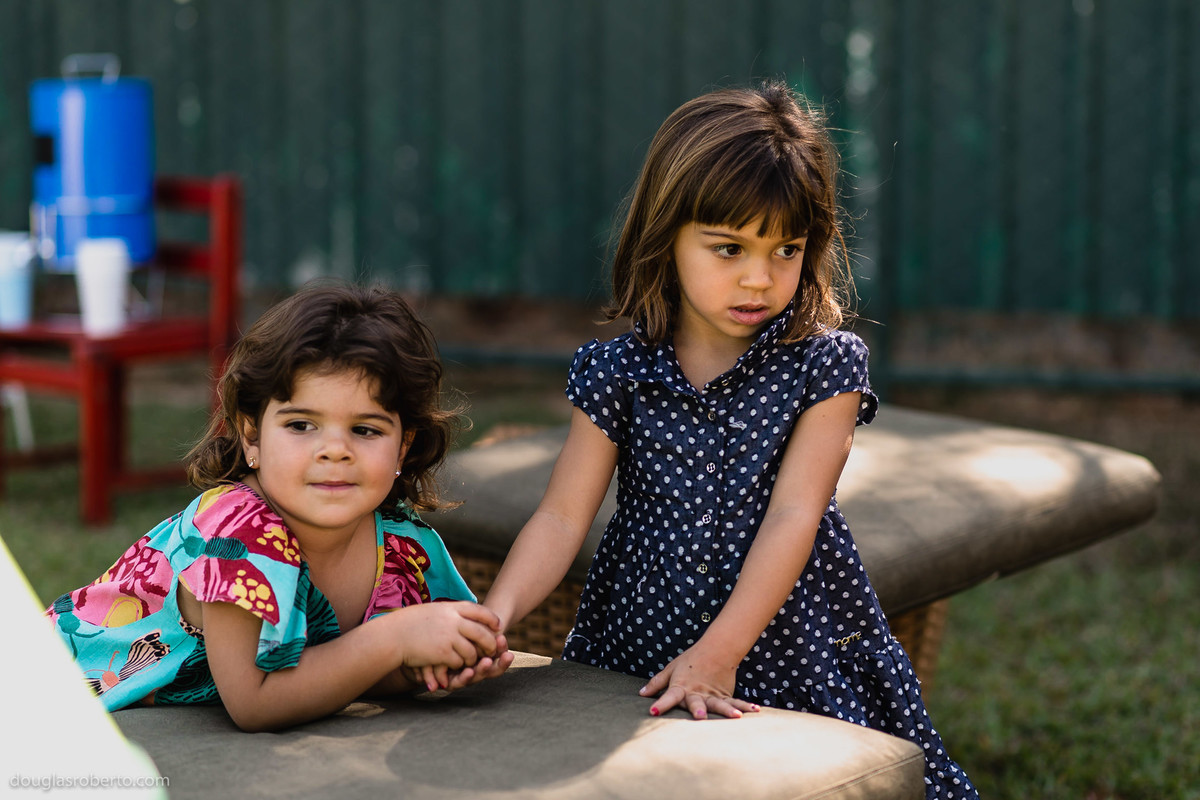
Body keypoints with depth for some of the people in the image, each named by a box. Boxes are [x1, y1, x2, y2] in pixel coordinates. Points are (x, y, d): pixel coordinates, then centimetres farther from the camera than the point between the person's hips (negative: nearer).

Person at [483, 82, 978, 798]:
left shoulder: (825, 366, -6)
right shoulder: (620, 371, -2)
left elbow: (793, 515, -14)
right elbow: (563, 518, -6)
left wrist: (721, 650, -24)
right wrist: (494, 616, -23)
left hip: (792, 657, -1)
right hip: (641, 659, 1)